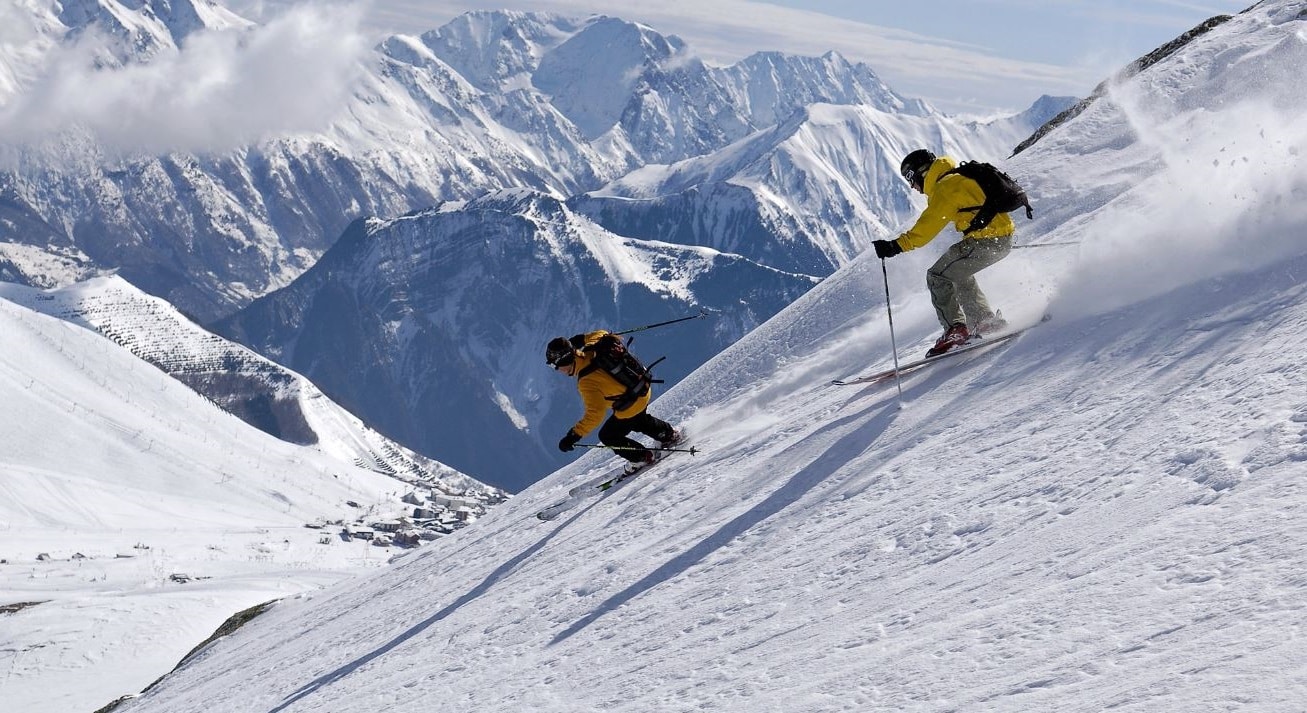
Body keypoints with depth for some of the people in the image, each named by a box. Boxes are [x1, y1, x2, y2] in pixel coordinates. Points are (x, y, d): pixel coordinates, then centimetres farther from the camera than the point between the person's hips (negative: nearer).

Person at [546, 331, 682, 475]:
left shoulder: (587, 381, -35)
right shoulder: (592, 349, -14)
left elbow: (595, 414, -38)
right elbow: (601, 334, 10)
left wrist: (573, 436, -36)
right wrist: (581, 338, 20)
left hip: (631, 406, -8)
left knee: (608, 436, 12)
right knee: (638, 421, 38)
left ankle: (644, 458, 24)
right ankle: (669, 435, 56)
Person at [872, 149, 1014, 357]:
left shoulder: (946, 187, -12)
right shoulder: (957, 178, 18)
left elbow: (928, 226, -23)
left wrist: (897, 245, -27)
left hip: (986, 241, -10)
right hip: (1002, 240, 10)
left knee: (938, 276, -5)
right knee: (958, 273, 26)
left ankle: (955, 329, -9)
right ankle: (986, 321, 26)